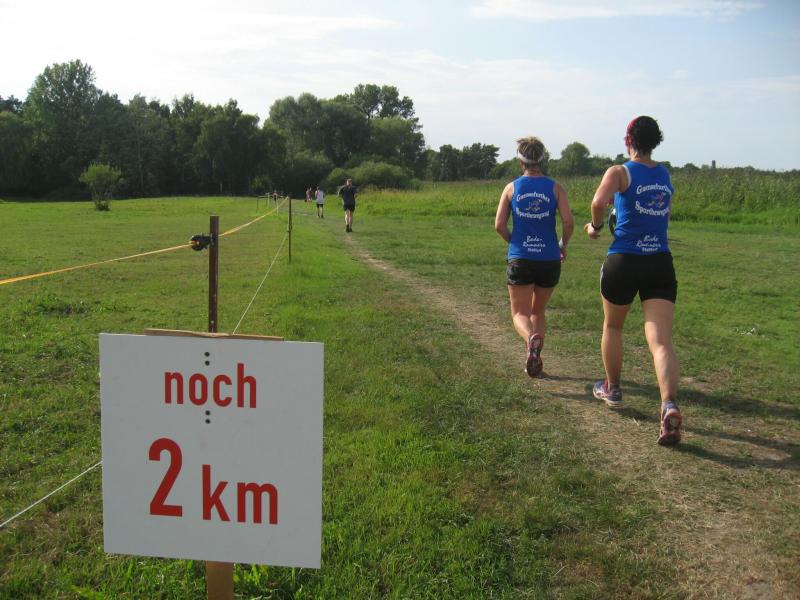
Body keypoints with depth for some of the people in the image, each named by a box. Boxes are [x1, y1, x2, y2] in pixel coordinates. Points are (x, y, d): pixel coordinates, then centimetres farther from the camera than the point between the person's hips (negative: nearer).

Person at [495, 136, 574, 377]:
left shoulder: (511, 188, 1)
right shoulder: (555, 187, 1)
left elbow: (499, 225, -5)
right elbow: (568, 222, -9)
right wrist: (563, 246, 9)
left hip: (520, 259, -1)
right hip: (549, 260, 2)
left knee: (520, 314, 3)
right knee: (538, 312, 20)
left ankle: (531, 338, -29)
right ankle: (535, 359, 17)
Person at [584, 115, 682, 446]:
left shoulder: (620, 172, -4)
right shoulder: (665, 175, 14)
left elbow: (599, 201, -23)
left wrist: (596, 226, -5)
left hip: (623, 261, -3)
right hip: (661, 263, 3)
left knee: (612, 326, 23)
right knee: (661, 341, -7)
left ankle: (612, 389, 37)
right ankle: (670, 405, -28)